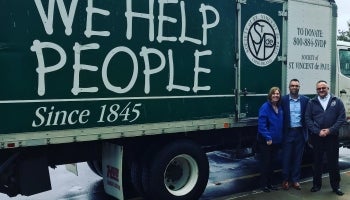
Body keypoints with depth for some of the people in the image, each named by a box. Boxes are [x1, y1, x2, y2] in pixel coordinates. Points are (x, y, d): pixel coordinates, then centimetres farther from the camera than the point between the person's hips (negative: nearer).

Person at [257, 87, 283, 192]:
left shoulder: (280, 108, 7)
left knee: (271, 163, 15)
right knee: (266, 162, 2)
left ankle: (269, 183, 27)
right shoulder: (265, 107, -15)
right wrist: (268, 138, -22)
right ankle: (263, 184, 14)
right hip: (266, 141, -7)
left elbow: (281, 124, 13)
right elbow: (261, 124, -20)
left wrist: (280, 137, 7)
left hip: (276, 141, 7)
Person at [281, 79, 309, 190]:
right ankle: (286, 179, 18)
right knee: (286, 157, 5)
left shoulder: (305, 100, 2)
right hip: (288, 132, -1)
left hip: (300, 132, 2)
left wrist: (307, 132, -3)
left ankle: (295, 180, 20)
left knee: (298, 157, 9)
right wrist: (281, 132, -5)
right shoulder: (283, 100, -2)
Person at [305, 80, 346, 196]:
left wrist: (330, 130, -12)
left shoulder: (337, 101, 4)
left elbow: (341, 118, -2)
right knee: (317, 161, 9)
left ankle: (335, 186, 17)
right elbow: (308, 119, 0)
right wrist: (318, 131, -12)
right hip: (316, 137, 1)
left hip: (332, 137, -1)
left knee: (333, 162, 5)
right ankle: (316, 184, 21)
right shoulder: (312, 103, 6)